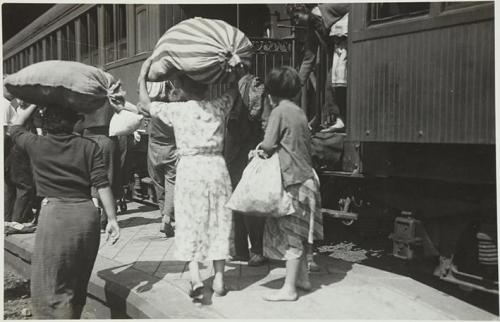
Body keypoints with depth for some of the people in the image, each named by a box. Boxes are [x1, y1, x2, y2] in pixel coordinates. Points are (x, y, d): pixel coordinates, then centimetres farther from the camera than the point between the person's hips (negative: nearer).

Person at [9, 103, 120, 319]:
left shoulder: (35, 145, 3)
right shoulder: (89, 147, 5)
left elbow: (15, 126, 25)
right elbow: (102, 184, -1)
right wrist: (112, 219, 2)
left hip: (55, 214, -3)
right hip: (87, 214, 3)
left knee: (51, 288, 3)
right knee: (78, 284, 20)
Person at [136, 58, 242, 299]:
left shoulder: (177, 110, -3)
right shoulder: (218, 107, 3)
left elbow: (145, 104, 9)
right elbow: (233, 91, 23)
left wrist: (143, 76, 20)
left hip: (189, 168, -2)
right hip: (216, 166, 3)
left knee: (190, 222, 4)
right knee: (218, 221, 10)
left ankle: (195, 277, -7)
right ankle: (219, 279, 16)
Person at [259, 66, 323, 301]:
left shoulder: (279, 112, -11)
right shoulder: (300, 112, 12)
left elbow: (268, 145, -16)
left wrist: (259, 148, 4)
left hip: (292, 180, -8)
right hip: (306, 176, 8)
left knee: (291, 234, -3)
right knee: (299, 233, 17)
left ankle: (289, 289, 4)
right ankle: (302, 277, 27)